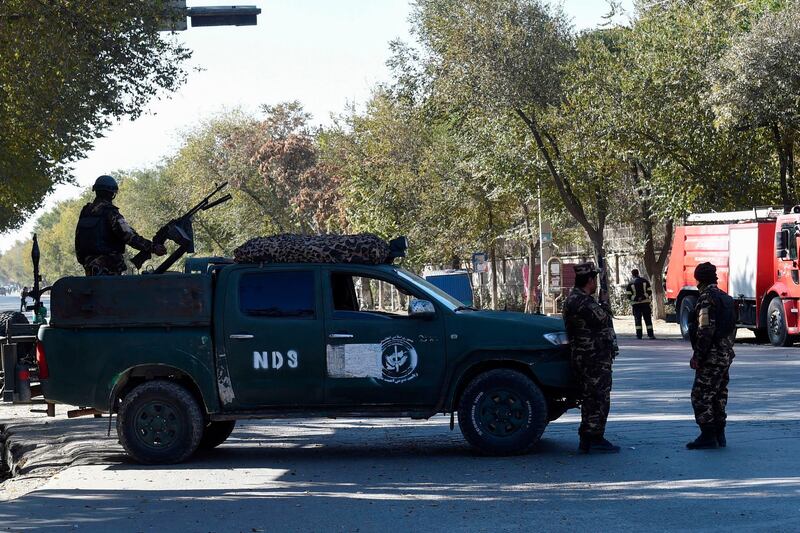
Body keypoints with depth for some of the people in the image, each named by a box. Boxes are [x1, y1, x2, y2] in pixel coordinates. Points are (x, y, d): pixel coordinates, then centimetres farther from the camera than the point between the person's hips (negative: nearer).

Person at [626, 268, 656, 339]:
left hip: (636, 304, -1)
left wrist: (634, 299, 9)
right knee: (648, 319, 5)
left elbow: (629, 296, -4)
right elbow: (650, 291, 1)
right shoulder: (645, 281, 3)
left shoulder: (630, 284, -2)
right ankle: (650, 334, 1)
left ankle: (639, 335, -1)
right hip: (645, 302, 1)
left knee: (638, 319, 3)